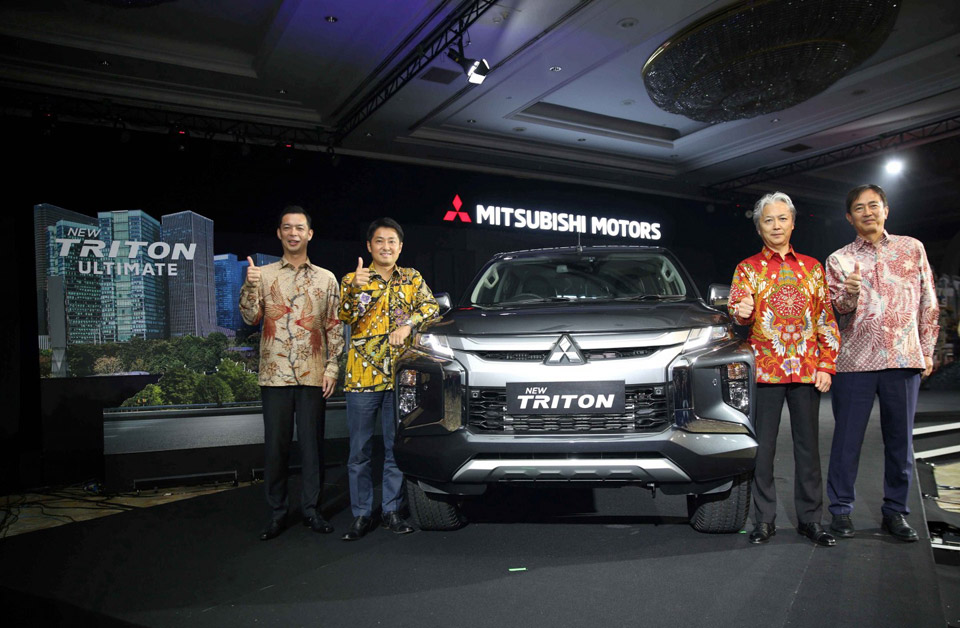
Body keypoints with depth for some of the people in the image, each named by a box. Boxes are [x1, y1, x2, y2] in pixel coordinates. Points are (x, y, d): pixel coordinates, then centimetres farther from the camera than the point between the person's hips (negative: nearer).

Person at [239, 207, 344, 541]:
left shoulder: (326, 278, 9)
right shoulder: (264, 274, 8)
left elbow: (335, 327, 7)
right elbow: (250, 318, 0)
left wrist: (332, 367, -1)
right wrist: (250, 285, -17)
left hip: (313, 375, 0)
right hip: (275, 374, 0)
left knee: (312, 443, 6)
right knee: (275, 445, 5)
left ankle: (310, 508, 19)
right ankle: (276, 512, 17)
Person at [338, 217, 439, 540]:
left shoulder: (412, 278, 12)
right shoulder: (353, 279, 5)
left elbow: (431, 307, 1)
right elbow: (346, 317, -9)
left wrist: (408, 324, -16)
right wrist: (356, 289, -26)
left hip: (400, 375, 2)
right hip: (362, 374, -1)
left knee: (396, 447, 8)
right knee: (360, 449, 4)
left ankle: (391, 510, 20)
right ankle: (361, 514, 16)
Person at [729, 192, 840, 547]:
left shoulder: (812, 267, 13)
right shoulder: (747, 268, 6)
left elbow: (826, 320, 12)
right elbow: (737, 314, -3)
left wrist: (826, 366, 3)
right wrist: (742, 312, -28)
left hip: (807, 370, 2)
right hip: (765, 368, -2)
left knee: (808, 445, 7)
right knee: (763, 446, 0)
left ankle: (810, 519, 19)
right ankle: (764, 520, 11)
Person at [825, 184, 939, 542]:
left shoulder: (912, 248, 11)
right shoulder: (839, 260, 8)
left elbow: (928, 303, 13)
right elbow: (836, 310, -1)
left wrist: (927, 349, 9)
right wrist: (849, 294, -23)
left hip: (904, 360, 2)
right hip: (855, 361, -1)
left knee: (900, 441, 7)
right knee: (847, 439, 1)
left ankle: (895, 511, 20)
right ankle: (840, 509, 11)